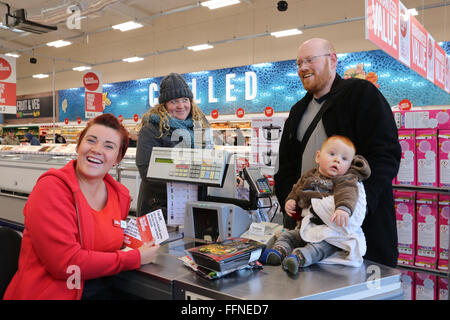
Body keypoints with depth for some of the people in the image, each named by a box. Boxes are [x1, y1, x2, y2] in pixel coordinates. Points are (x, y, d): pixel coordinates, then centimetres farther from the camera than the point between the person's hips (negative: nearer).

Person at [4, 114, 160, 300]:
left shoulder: (121, 196, 6)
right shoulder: (51, 188, -12)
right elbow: (65, 263, -19)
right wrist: (135, 258, -13)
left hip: (101, 293, 5)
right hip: (51, 293, -5)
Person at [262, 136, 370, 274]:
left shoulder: (346, 180, -4)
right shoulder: (309, 176, 14)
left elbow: (347, 194, -25)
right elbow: (296, 190, 26)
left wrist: (343, 208, -46)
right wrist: (291, 200, 4)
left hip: (329, 229, -7)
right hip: (307, 227, 7)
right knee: (287, 235, -1)